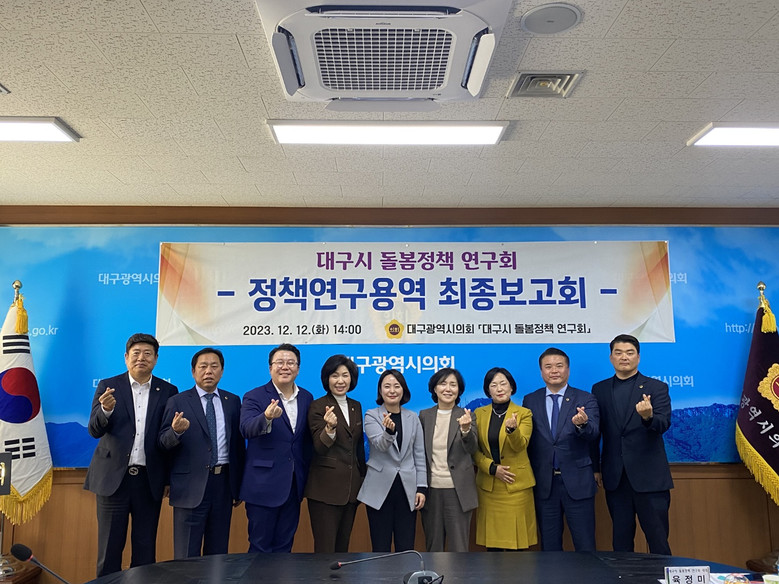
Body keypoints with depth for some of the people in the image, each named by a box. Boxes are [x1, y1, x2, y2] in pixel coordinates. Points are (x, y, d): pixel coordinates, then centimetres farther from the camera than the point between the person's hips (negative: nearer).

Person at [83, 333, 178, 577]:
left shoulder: (168, 391, 3)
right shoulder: (108, 386, 2)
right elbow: (94, 430, -6)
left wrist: (171, 478, -3)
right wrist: (106, 410, -26)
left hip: (149, 480, 1)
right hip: (113, 476, -1)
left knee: (145, 548, 8)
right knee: (109, 546, 7)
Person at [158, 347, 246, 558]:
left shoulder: (233, 401, 9)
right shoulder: (178, 402, 1)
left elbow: (239, 444, 9)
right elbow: (164, 442, -5)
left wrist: (239, 486, 8)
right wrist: (176, 431, -28)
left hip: (224, 483, 3)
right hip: (191, 485, -3)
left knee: (218, 552, 12)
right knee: (187, 555, 4)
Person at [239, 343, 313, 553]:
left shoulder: (306, 398, 6)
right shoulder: (255, 397, -8)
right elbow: (247, 429, -27)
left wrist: (307, 478, 6)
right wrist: (267, 417, -46)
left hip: (294, 486, 4)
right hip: (263, 486, -4)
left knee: (284, 546, 15)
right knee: (260, 546, 8)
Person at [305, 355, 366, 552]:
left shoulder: (356, 406, 10)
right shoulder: (318, 406, -7)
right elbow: (319, 447, -16)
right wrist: (330, 428, -35)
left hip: (352, 487, 6)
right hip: (325, 488, -6)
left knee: (343, 546, 14)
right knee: (325, 548, -2)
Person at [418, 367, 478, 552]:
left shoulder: (466, 416, -1)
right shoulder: (424, 415, 4)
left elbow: (472, 449, -14)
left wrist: (466, 429, -34)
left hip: (458, 490, -2)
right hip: (431, 488, 2)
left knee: (459, 545, 4)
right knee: (433, 545, 13)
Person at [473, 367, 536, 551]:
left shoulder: (523, 414, 1)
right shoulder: (479, 414, 8)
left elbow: (520, 446, -13)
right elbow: (474, 449, 7)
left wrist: (512, 429, -32)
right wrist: (492, 468, -8)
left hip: (516, 485, -2)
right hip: (488, 485, 2)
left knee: (516, 540, -2)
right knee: (491, 541, 5)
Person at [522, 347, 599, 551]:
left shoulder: (585, 400, 0)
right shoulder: (530, 401, 4)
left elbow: (593, 433, -15)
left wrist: (582, 424, -37)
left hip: (577, 482, -1)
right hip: (544, 483, 2)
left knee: (585, 545, 5)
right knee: (549, 544, 13)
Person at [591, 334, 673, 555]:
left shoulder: (656, 388, 2)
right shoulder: (599, 389, 9)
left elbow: (664, 423, -12)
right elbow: (595, 431, 11)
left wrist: (648, 417, -34)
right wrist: (596, 468, 9)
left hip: (649, 477, -2)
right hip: (615, 478, 3)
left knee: (658, 541, 2)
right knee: (621, 541, 10)